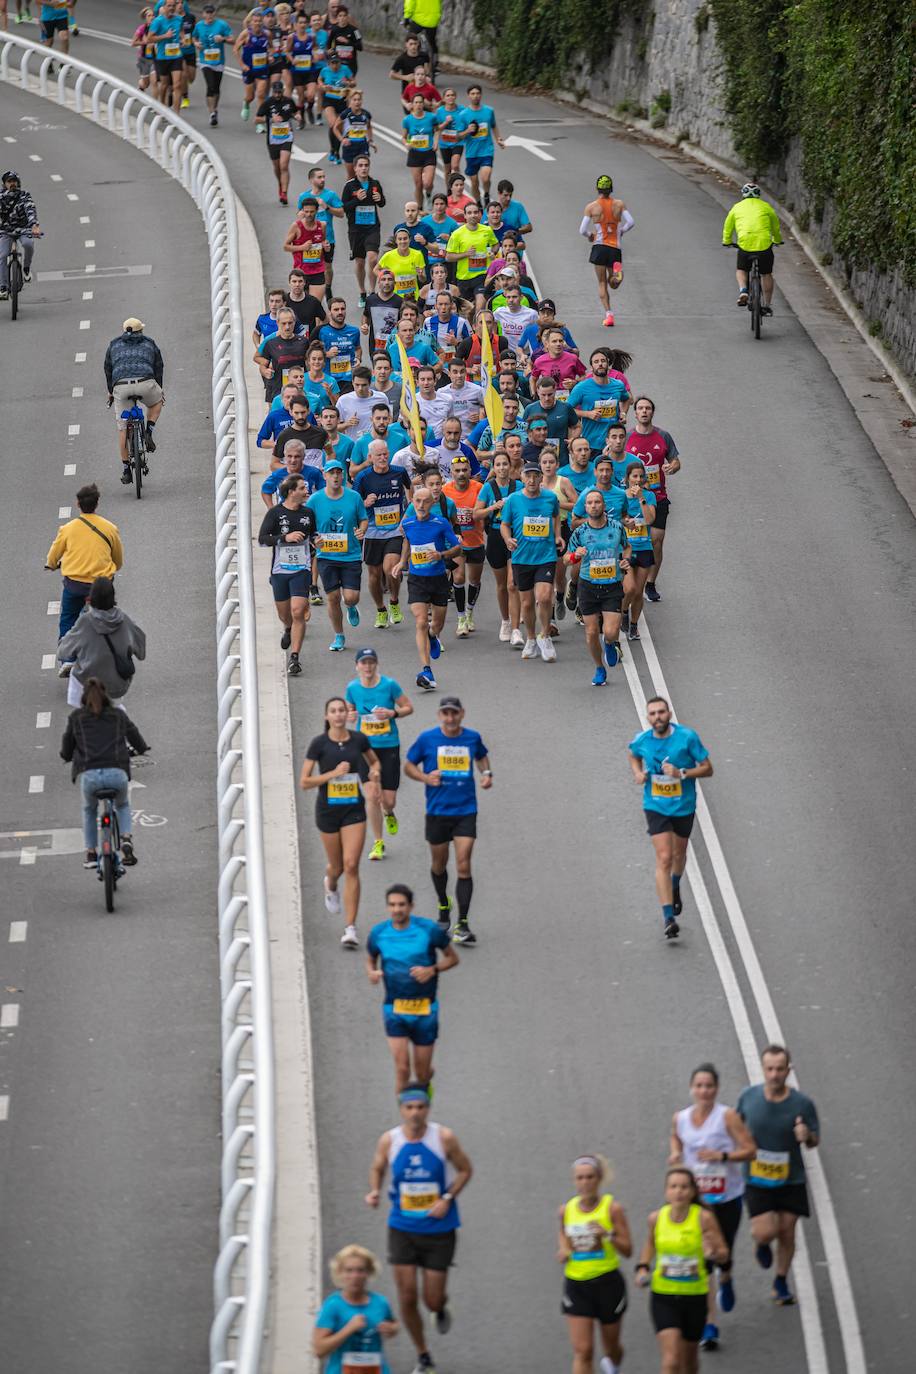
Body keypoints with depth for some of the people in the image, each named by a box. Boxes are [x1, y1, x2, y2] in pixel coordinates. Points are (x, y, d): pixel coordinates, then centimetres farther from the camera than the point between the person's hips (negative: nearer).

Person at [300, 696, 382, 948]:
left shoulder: (359, 739, -1)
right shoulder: (319, 744, -9)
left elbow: (375, 761, 19)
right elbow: (304, 782, -10)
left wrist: (375, 773, -3)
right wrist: (334, 773, -21)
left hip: (354, 809, 0)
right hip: (328, 810, 0)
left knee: (351, 865, -11)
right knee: (337, 866, 14)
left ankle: (350, 928, -10)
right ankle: (330, 886, 54)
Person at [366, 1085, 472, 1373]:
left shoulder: (444, 1138, -11)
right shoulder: (389, 1141, -7)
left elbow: (465, 1169, 1)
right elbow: (377, 1168, 11)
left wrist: (448, 1198, -13)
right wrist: (375, 1192, -10)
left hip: (439, 1230, -1)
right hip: (402, 1228, 1)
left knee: (433, 1299, 2)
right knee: (407, 1298, -1)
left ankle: (441, 1310, 42)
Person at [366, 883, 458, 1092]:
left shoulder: (429, 930, -8)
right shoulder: (378, 933, -3)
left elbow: (452, 958, 4)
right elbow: (370, 960, 15)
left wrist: (432, 970, -15)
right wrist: (371, 973, -9)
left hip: (425, 1009, 0)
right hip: (394, 1009, 0)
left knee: (422, 1072, 10)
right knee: (402, 1067, -14)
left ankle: (425, 1084, 46)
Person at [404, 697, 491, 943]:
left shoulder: (472, 737, 1)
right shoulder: (427, 738, -5)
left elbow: (482, 756, 23)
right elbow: (408, 765, 5)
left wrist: (486, 773, 3)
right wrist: (425, 777, -15)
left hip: (465, 811, 0)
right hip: (437, 811, 0)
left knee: (463, 866, -11)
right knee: (439, 864, 15)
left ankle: (462, 924, -10)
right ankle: (443, 905, 44)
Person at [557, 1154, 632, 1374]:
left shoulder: (612, 1208, -7)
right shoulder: (566, 1210, 2)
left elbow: (627, 1250, -7)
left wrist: (608, 1235, -25)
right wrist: (563, 1252, -3)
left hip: (608, 1283, -1)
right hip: (576, 1284, 1)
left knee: (611, 1346, 16)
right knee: (582, 1350, -10)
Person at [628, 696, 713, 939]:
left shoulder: (687, 737, -15)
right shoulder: (642, 740, -8)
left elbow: (707, 769, -10)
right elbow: (634, 755, 18)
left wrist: (682, 773, -25)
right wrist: (638, 772, -3)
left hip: (683, 807, 1)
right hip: (656, 807, -1)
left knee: (679, 854, 20)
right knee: (664, 858, -13)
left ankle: (675, 886, 55)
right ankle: (669, 918, -16)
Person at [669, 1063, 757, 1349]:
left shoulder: (727, 1116, -12)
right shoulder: (680, 1118, 0)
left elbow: (750, 1150, -12)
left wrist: (722, 1156, -25)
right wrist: (675, 1153, 1)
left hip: (727, 1196, -2)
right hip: (696, 1197, 2)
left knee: (723, 1254, 12)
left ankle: (725, 1280, 53)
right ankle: (708, 1326, -4)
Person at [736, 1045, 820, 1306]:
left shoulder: (802, 1103, -11)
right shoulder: (748, 1097, -8)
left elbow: (815, 1141, -1)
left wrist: (807, 1136, -24)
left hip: (791, 1180, 1)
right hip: (757, 1179, -1)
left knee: (786, 1233, 6)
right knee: (765, 1232, -12)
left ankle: (781, 1283, 29)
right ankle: (762, 1245, 26)